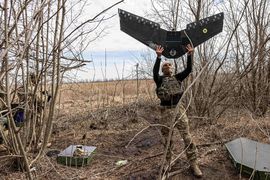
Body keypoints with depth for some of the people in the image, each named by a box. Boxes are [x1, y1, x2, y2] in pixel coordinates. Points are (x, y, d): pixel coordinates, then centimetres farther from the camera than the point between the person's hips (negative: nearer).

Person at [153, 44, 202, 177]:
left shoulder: (177, 78, 14)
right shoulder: (160, 79, 5)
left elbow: (189, 69, 4)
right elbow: (154, 72, -16)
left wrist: (190, 54, -5)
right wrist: (158, 56, -26)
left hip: (179, 109, 2)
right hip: (166, 111, -2)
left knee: (187, 136, 0)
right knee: (167, 138, 8)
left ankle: (193, 164, 9)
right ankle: (168, 163, 25)